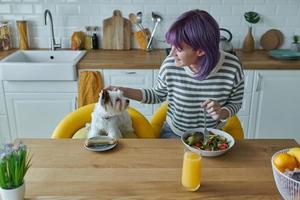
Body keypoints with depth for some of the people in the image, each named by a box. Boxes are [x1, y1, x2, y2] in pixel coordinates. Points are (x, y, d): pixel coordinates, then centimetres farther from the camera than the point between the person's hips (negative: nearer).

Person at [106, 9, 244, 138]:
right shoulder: (170, 65, -19)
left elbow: (235, 103, -3)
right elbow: (159, 95, 2)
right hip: (173, 134, 0)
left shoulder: (231, 67, -22)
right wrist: (124, 91, -9)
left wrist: (222, 113, -26)